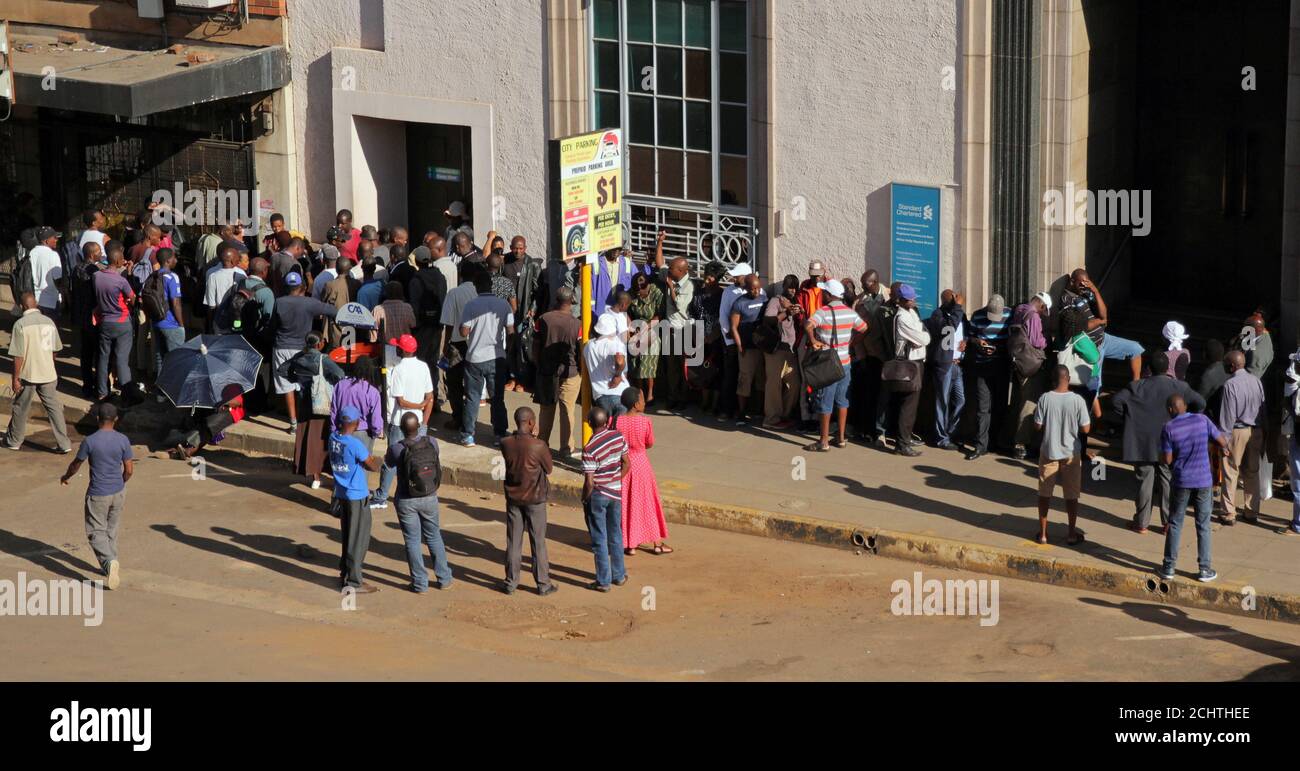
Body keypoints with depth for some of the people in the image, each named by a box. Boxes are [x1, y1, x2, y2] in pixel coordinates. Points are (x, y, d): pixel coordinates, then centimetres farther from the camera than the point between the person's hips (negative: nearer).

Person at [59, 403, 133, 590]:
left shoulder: (90, 441, -14)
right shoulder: (123, 440, -7)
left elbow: (76, 464, 0)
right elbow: (129, 470, -2)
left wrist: (66, 476, 21)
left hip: (97, 495, -3)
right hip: (118, 493, 3)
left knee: (96, 532, 3)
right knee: (111, 530, 20)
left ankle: (109, 561, -19)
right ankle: (111, 565, 27)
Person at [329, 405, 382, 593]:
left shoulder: (333, 438, -2)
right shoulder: (355, 444, -24)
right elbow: (373, 466, -14)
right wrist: (376, 459, 7)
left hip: (341, 493, 8)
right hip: (356, 497, -8)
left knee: (347, 536, 20)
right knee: (359, 540, 2)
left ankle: (346, 574, 30)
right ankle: (353, 582, 6)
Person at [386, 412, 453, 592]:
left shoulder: (397, 449, -21)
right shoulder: (432, 443, -12)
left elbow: (388, 463, 2)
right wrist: (422, 430, 30)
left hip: (406, 501, -3)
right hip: (430, 498, 3)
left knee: (412, 541, 9)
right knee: (434, 537, 19)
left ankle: (420, 583, 13)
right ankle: (444, 579, 25)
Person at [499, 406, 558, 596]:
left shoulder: (506, 444, -11)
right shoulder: (538, 446, -21)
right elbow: (548, 469, -6)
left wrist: (529, 437, 0)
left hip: (513, 497, 3)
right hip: (535, 499, -3)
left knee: (513, 542, 13)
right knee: (538, 543, 8)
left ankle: (511, 582, 19)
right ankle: (543, 584, 16)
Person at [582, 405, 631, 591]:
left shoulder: (590, 448, -23)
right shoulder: (618, 437, -6)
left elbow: (589, 482, -21)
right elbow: (627, 464, 3)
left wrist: (584, 500, -5)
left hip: (597, 495, -6)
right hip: (615, 492, 6)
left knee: (599, 540, 6)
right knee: (615, 536, 20)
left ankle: (603, 581, 12)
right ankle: (619, 575, 30)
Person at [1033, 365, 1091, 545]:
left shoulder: (1044, 399, -12)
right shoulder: (1077, 400, -13)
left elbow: (1037, 425, -7)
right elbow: (1085, 429, -10)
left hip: (1048, 452, 1)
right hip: (1071, 454, 0)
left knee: (1044, 494, 13)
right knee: (1071, 496, 12)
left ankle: (1043, 533, 16)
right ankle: (1072, 534, 18)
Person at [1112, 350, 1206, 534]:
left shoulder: (1137, 387, -7)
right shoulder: (1179, 387, -4)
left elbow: (1116, 401, -15)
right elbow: (1200, 403, -5)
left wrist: (1127, 419, -2)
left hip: (1143, 444, -1)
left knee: (1144, 482, 8)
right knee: (1168, 482, 11)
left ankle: (1141, 522, 14)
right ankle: (1169, 521, 14)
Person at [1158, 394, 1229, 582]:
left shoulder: (1168, 428, -10)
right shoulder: (1202, 420, -5)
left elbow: (1167, 460, -9)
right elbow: (1223, 442, 0)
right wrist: (1220, 448, 22)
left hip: (1181, 482, -1)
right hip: (1203, 481, 1)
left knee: (1175, 524, 11)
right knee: (1203, 526, 9)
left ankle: (1169, 567, 14)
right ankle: (1205, 569, 12)